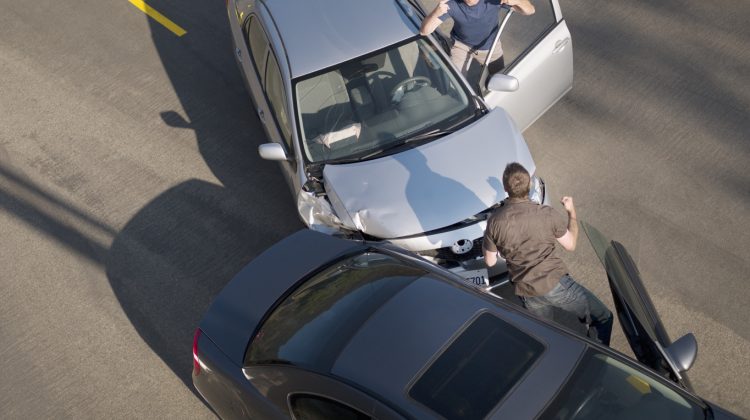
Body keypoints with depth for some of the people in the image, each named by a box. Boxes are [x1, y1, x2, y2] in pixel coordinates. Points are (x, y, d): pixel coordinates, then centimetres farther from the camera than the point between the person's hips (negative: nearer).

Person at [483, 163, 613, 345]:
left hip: (526, 292, 4)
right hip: (555, 283, -4)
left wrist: (487, 239, 21)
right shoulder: (548, 214, -14)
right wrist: (572, 212, 15)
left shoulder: (494, 221, -8)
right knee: (602, 318, 12)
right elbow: (570, 244, 3)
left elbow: (490, 261, 3)